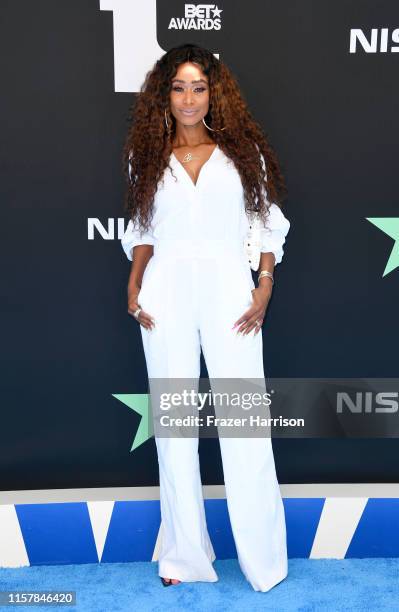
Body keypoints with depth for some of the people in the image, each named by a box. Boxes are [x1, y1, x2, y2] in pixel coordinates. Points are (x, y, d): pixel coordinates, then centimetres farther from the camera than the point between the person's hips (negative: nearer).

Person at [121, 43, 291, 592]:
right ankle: (186, 552, 21)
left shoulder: (243, 150, 8)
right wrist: (133, 287, 1)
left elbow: (270, 223, 7)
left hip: (228, 287, -1)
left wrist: (264, 287, -4)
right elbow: (142, 228, 14)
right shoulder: (146, 156, 12)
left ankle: (263, 557, 15)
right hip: (166, 291, 2)